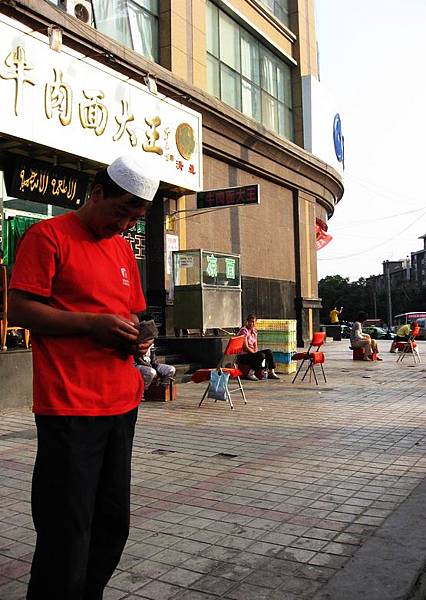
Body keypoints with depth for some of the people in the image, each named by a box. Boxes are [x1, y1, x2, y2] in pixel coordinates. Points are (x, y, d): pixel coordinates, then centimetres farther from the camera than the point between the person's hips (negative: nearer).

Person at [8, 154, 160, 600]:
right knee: (68, 534, -2)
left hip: (121, 404, 7)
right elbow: (20, 310, -9)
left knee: (113, 525, 14)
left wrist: (137, 335, 3)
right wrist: (94, 323, -16)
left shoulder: (123, 247, 17)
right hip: (69, 408, -7)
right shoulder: (48, 236, -3)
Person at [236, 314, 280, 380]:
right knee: (261, 355, -28)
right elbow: (246, 347, -18)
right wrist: (254, 353, -15)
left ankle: (271, 373, 0)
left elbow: (255, 346, 13)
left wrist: (255, 351, -6)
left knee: (268, 351, -5)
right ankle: (251, 374, -21)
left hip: (252, 353, 8)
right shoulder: (244, 330, -13)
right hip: (242, 356, -8)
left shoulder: (254, 331, 13)